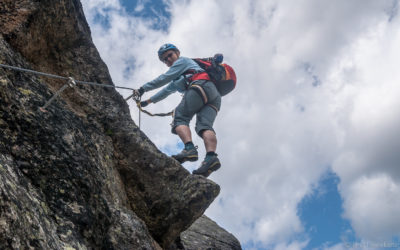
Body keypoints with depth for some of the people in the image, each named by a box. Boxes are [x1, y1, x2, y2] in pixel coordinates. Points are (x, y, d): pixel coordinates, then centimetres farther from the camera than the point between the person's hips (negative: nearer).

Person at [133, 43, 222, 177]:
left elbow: (164, 79, 9)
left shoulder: (183, 60, 17)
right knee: (204, 125, -13)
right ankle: (211, 157, -38)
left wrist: (143, 88, 13)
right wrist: (149, 101, 49)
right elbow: (167, 90, 48)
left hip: (201, 86, -8)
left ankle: (190, 149, -37)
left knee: (179, 117, -13)